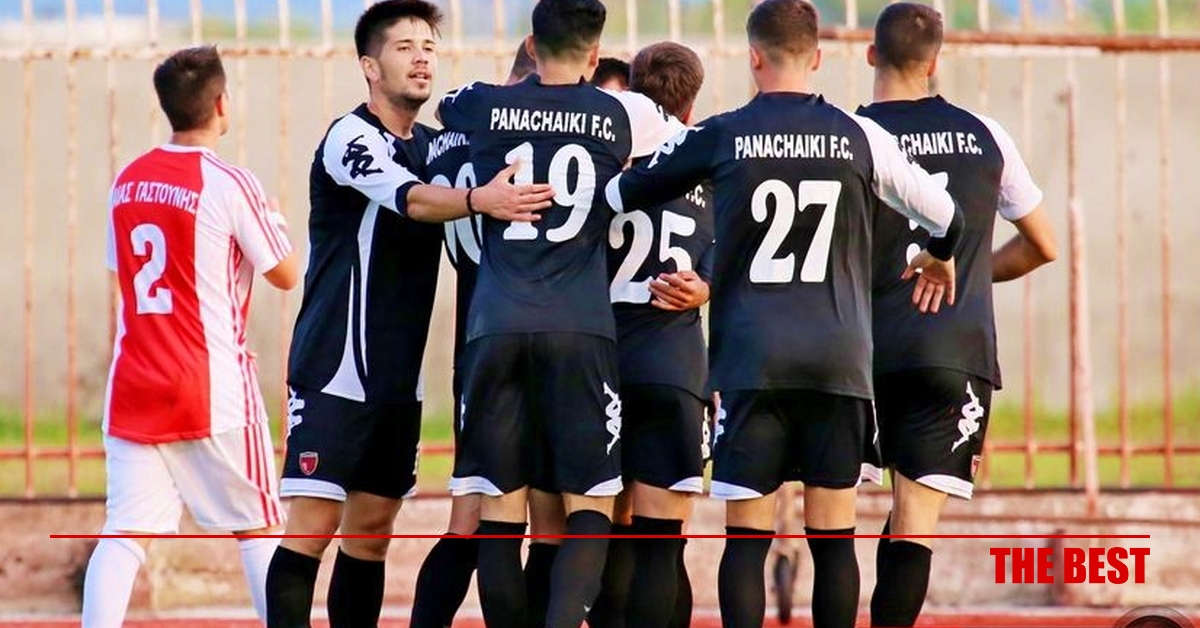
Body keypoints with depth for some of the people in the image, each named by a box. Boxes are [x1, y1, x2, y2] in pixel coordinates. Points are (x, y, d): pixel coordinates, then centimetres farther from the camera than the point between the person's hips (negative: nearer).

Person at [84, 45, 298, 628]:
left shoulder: (127, 182, 8)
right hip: (213, 390, -4)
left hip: (134, 386, 4)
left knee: (124, 532, -2)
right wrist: (274, 224, 16)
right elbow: (286, 274, -1)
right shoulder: (230, 185, -9)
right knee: (259, 530, 8)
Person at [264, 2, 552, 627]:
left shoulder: (434, 147, 14)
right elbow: (408, 199, -28)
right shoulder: (351, 138, -10)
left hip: (398, 380, 7)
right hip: (335, 371, -7)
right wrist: (479, 199, -47)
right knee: (313, 523, -11)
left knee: (371, 529, 8)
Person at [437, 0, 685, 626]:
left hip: (496, 324, 1)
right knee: (589, 506, 1)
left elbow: (443, 105, 34)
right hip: (580, 328, -1)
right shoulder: (624, 114, 6)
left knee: (499, 510, 5)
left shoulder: (486, 106, 8)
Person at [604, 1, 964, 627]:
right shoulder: (859, 137, 3)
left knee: (748, 532, 0)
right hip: (839, 359, 1)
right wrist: (937, 262, 35)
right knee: (833, 534, 5)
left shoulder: (718, 137, -1)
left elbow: (618, 195, 8)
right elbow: (944, 216, 12)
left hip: (751, 358, -1)